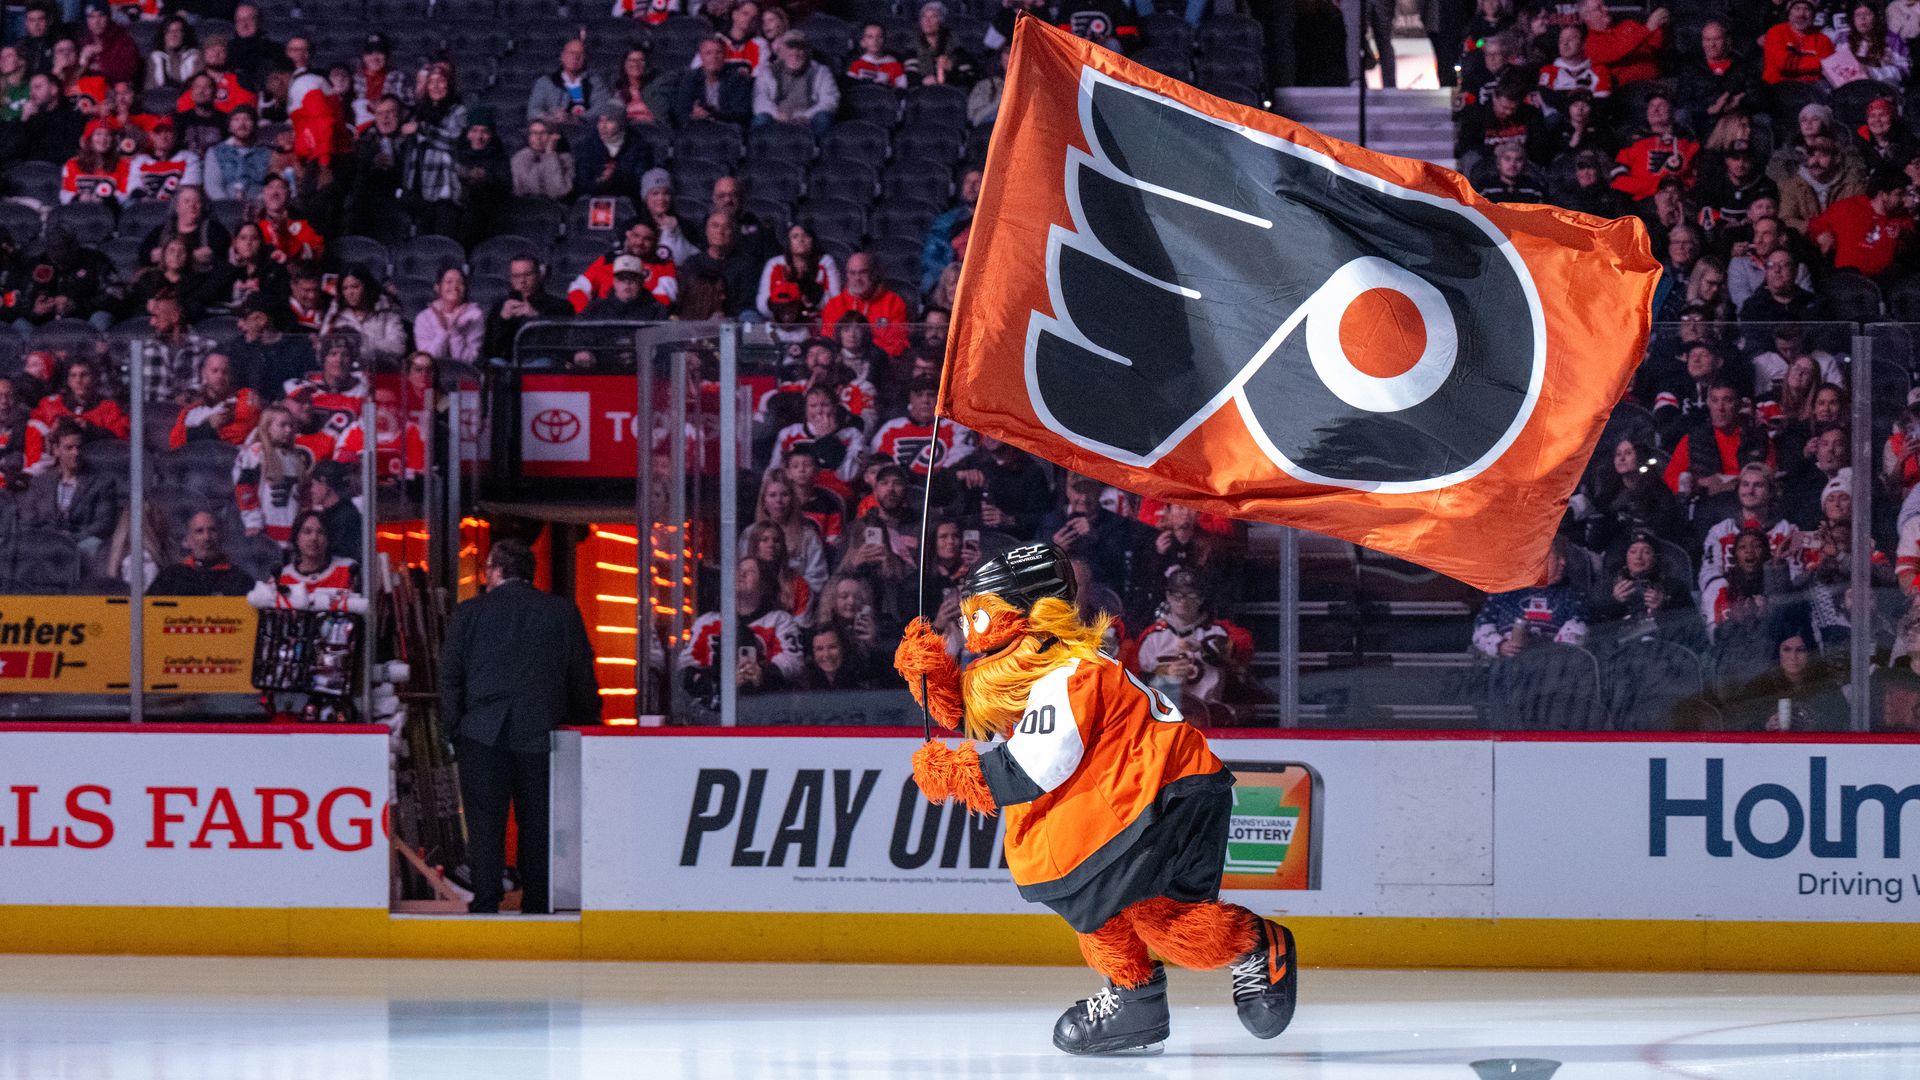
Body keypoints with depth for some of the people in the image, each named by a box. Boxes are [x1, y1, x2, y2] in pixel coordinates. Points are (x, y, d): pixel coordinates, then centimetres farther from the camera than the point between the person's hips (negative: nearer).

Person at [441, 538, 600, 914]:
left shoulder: (469, 613, 1)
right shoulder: (562, 612, 4)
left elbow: (449, 675, 1)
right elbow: (583, 677, 6)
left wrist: (453, 728, 6)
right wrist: (587, 725, 14)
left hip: (483, 736, -1)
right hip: (540, 734, 1)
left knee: (485, 824, 0)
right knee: (537, 825, 8)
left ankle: (485, 903, -6)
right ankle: (536, 905, 9)